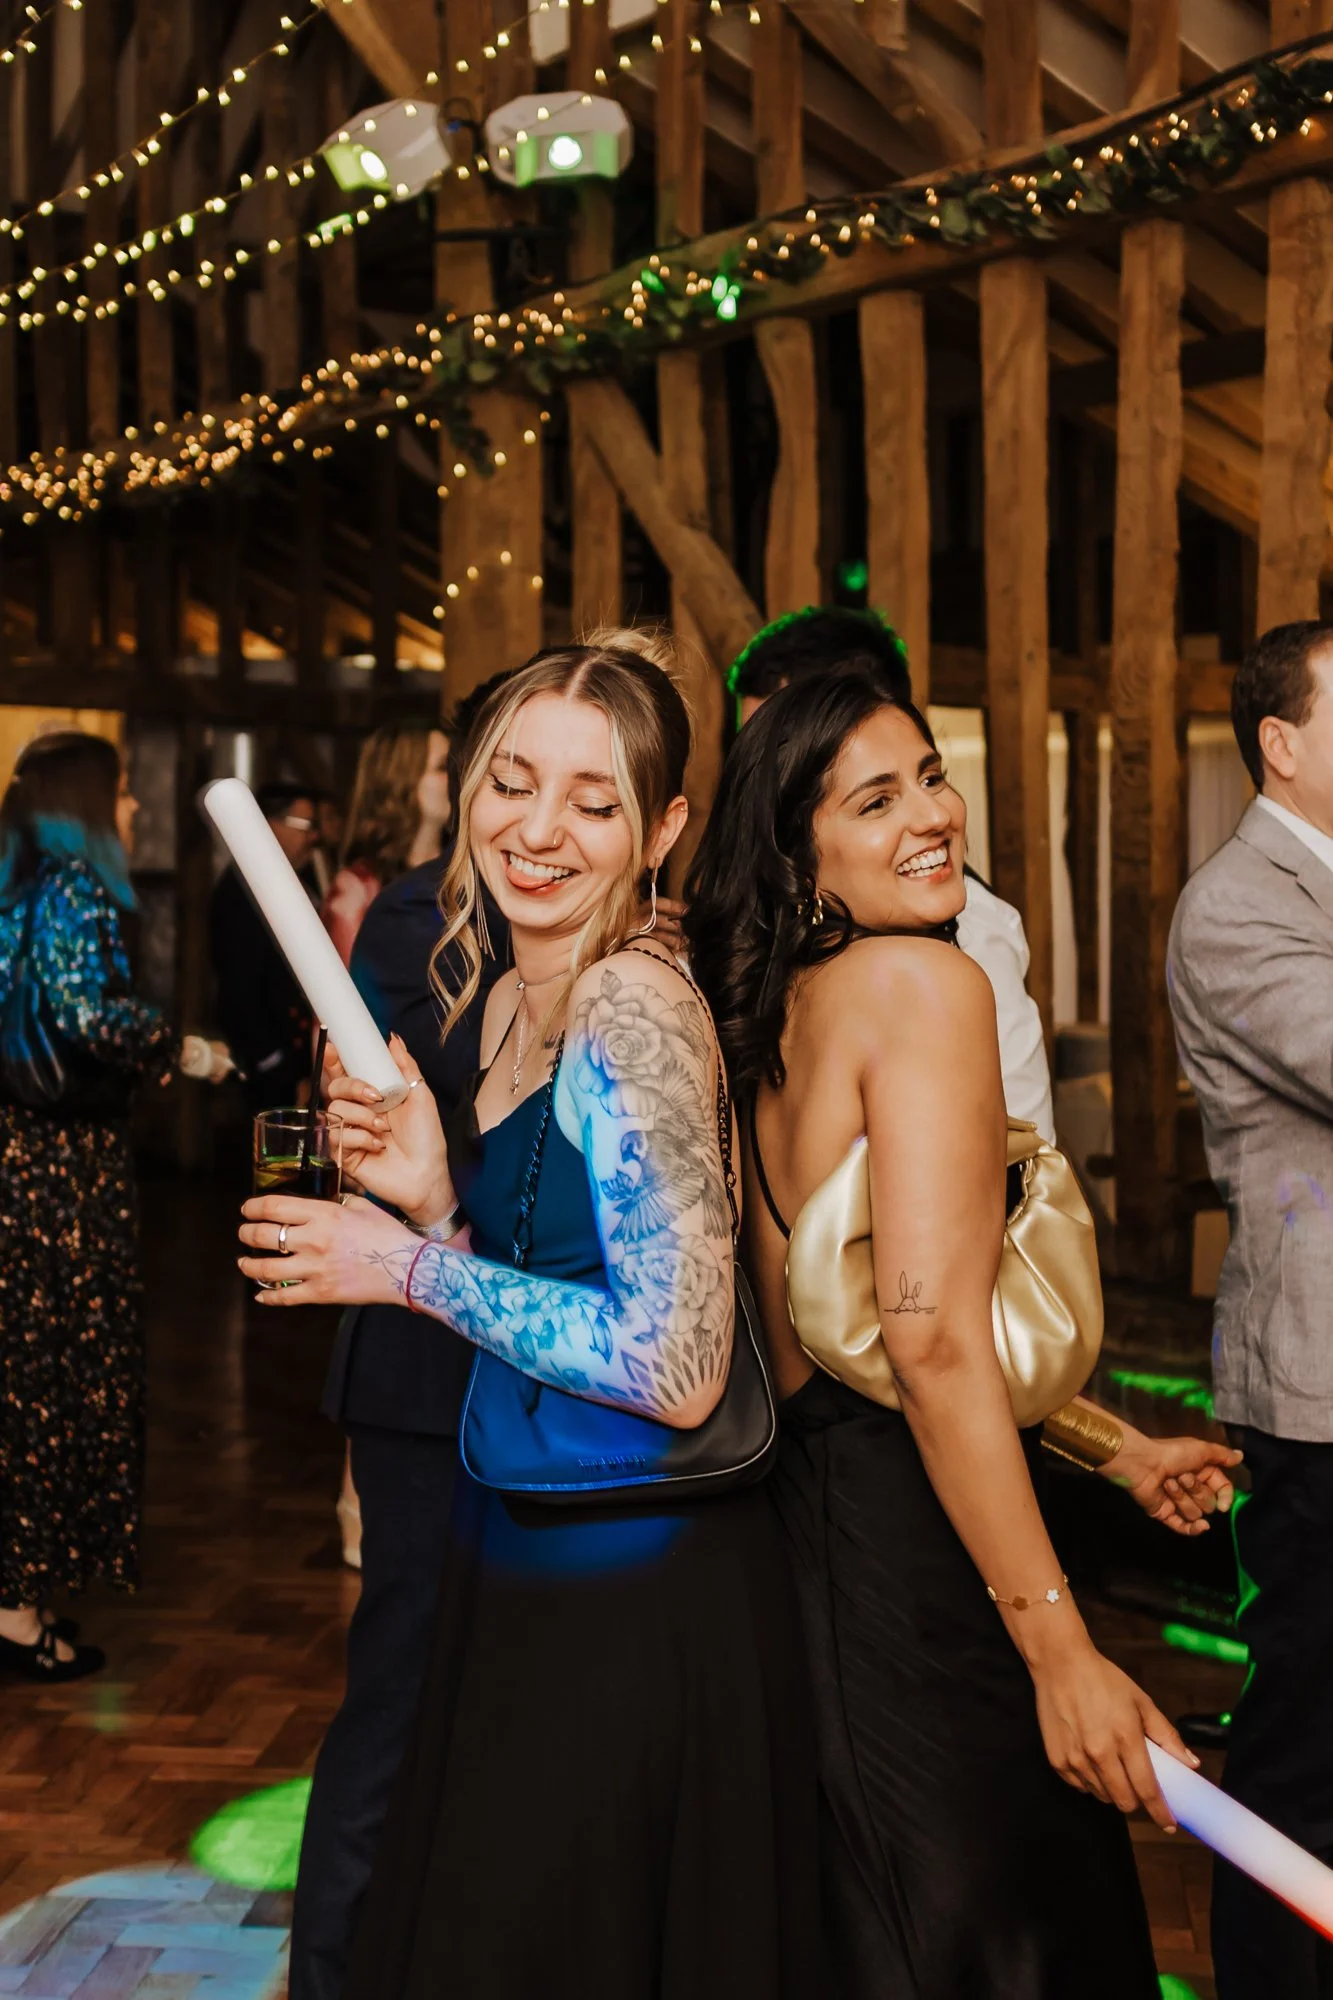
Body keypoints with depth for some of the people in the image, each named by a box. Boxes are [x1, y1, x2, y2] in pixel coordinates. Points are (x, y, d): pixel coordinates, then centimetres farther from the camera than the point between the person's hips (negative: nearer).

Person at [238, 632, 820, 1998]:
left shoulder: (634, 1005, -20)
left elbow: (674, 1365, -26)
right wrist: (433, 1199, -6)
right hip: (528, 1567, 9)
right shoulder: (512, 1001, 7)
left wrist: (409, 1266, -17)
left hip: (632, 1591, -9)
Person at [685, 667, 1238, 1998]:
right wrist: (1059, 1645, -21)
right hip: (914, 1539, -9)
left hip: (801, 1496, 9)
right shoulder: (927, 980, -14)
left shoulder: (772, 1013, 12)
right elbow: (933, 1337, -22)